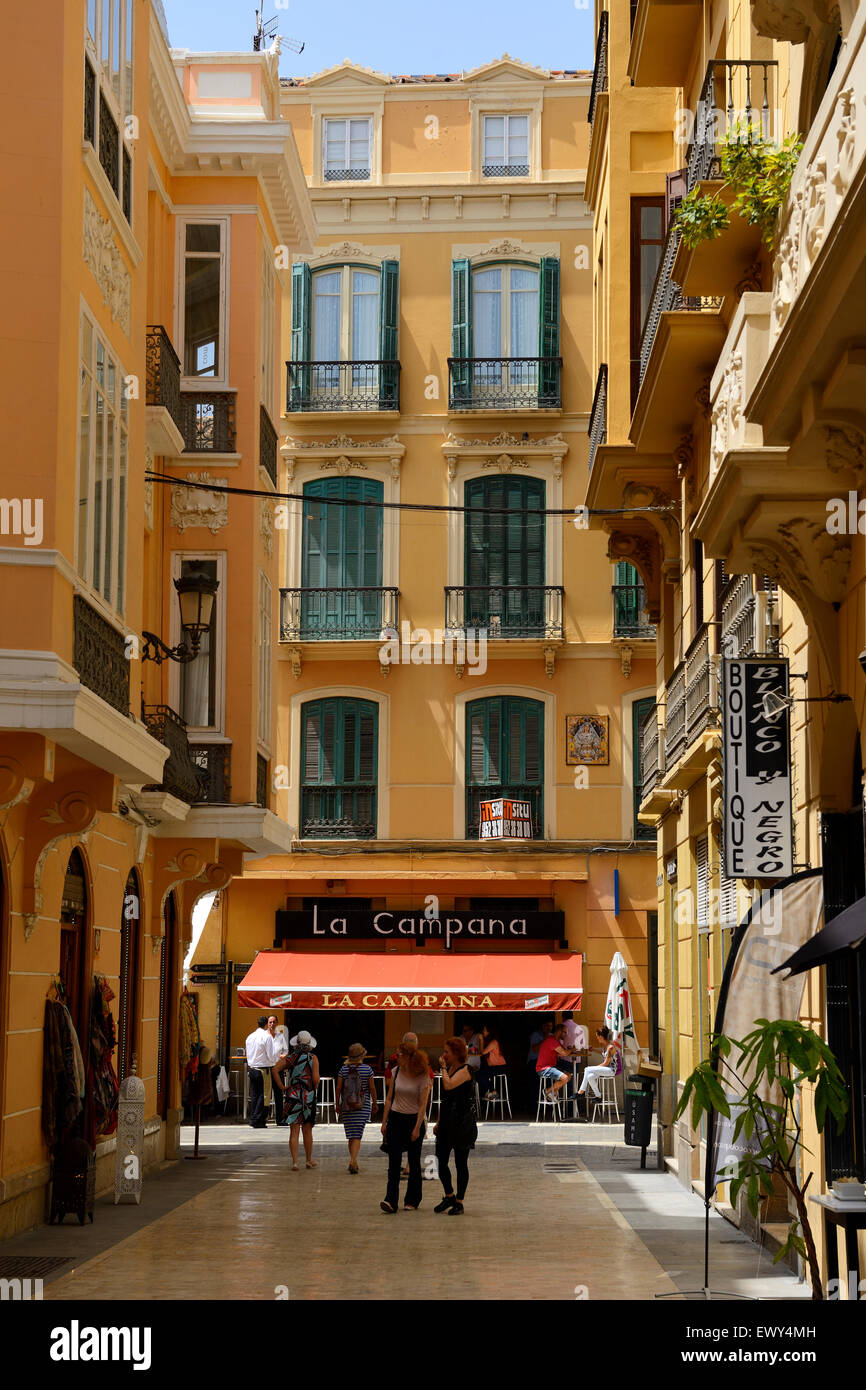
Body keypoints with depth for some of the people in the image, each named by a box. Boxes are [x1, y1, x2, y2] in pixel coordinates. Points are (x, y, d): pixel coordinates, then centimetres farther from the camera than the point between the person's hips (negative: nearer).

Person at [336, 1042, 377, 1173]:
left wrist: (337, 1105, 8)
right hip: (363, 1106, -2)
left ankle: (353, 1161, 24)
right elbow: (372, 1088, -2)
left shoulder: (344, 1069, -1)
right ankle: (352, 1161, -19)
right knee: (357, 1135, -4)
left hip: (347, 1106, 2)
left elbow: (338, 1088, -1)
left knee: (351, 1134, 15)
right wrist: (375, 1103, 10)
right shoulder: (367, 1069, -6)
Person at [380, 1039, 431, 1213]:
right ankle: (391, 1201, -13)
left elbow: (423, 1105, -10)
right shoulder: (395, 1072, 3)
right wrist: (384, 1122, 6)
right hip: (396, 1119, 3)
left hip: (414, 1120, -3)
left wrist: (417, 1128, -14)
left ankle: (412, 1201, 17)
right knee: (394, 1161, -7)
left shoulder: (422, 1077, -9)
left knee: (414, 1162, 6)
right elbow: (389, 1099, 9)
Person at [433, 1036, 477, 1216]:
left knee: (461, 1163, 2)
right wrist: (438, 1122, 18)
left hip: (462, 1121, -8)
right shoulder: (450, 1069, 13)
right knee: (441, 1161, 7)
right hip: (447, 1121, 8)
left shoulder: (465, 1070, -12)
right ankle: (449, 1196, 24)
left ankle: (459, 1202, 10)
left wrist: (443, 1068, -14)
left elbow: (449, 1085, -30)